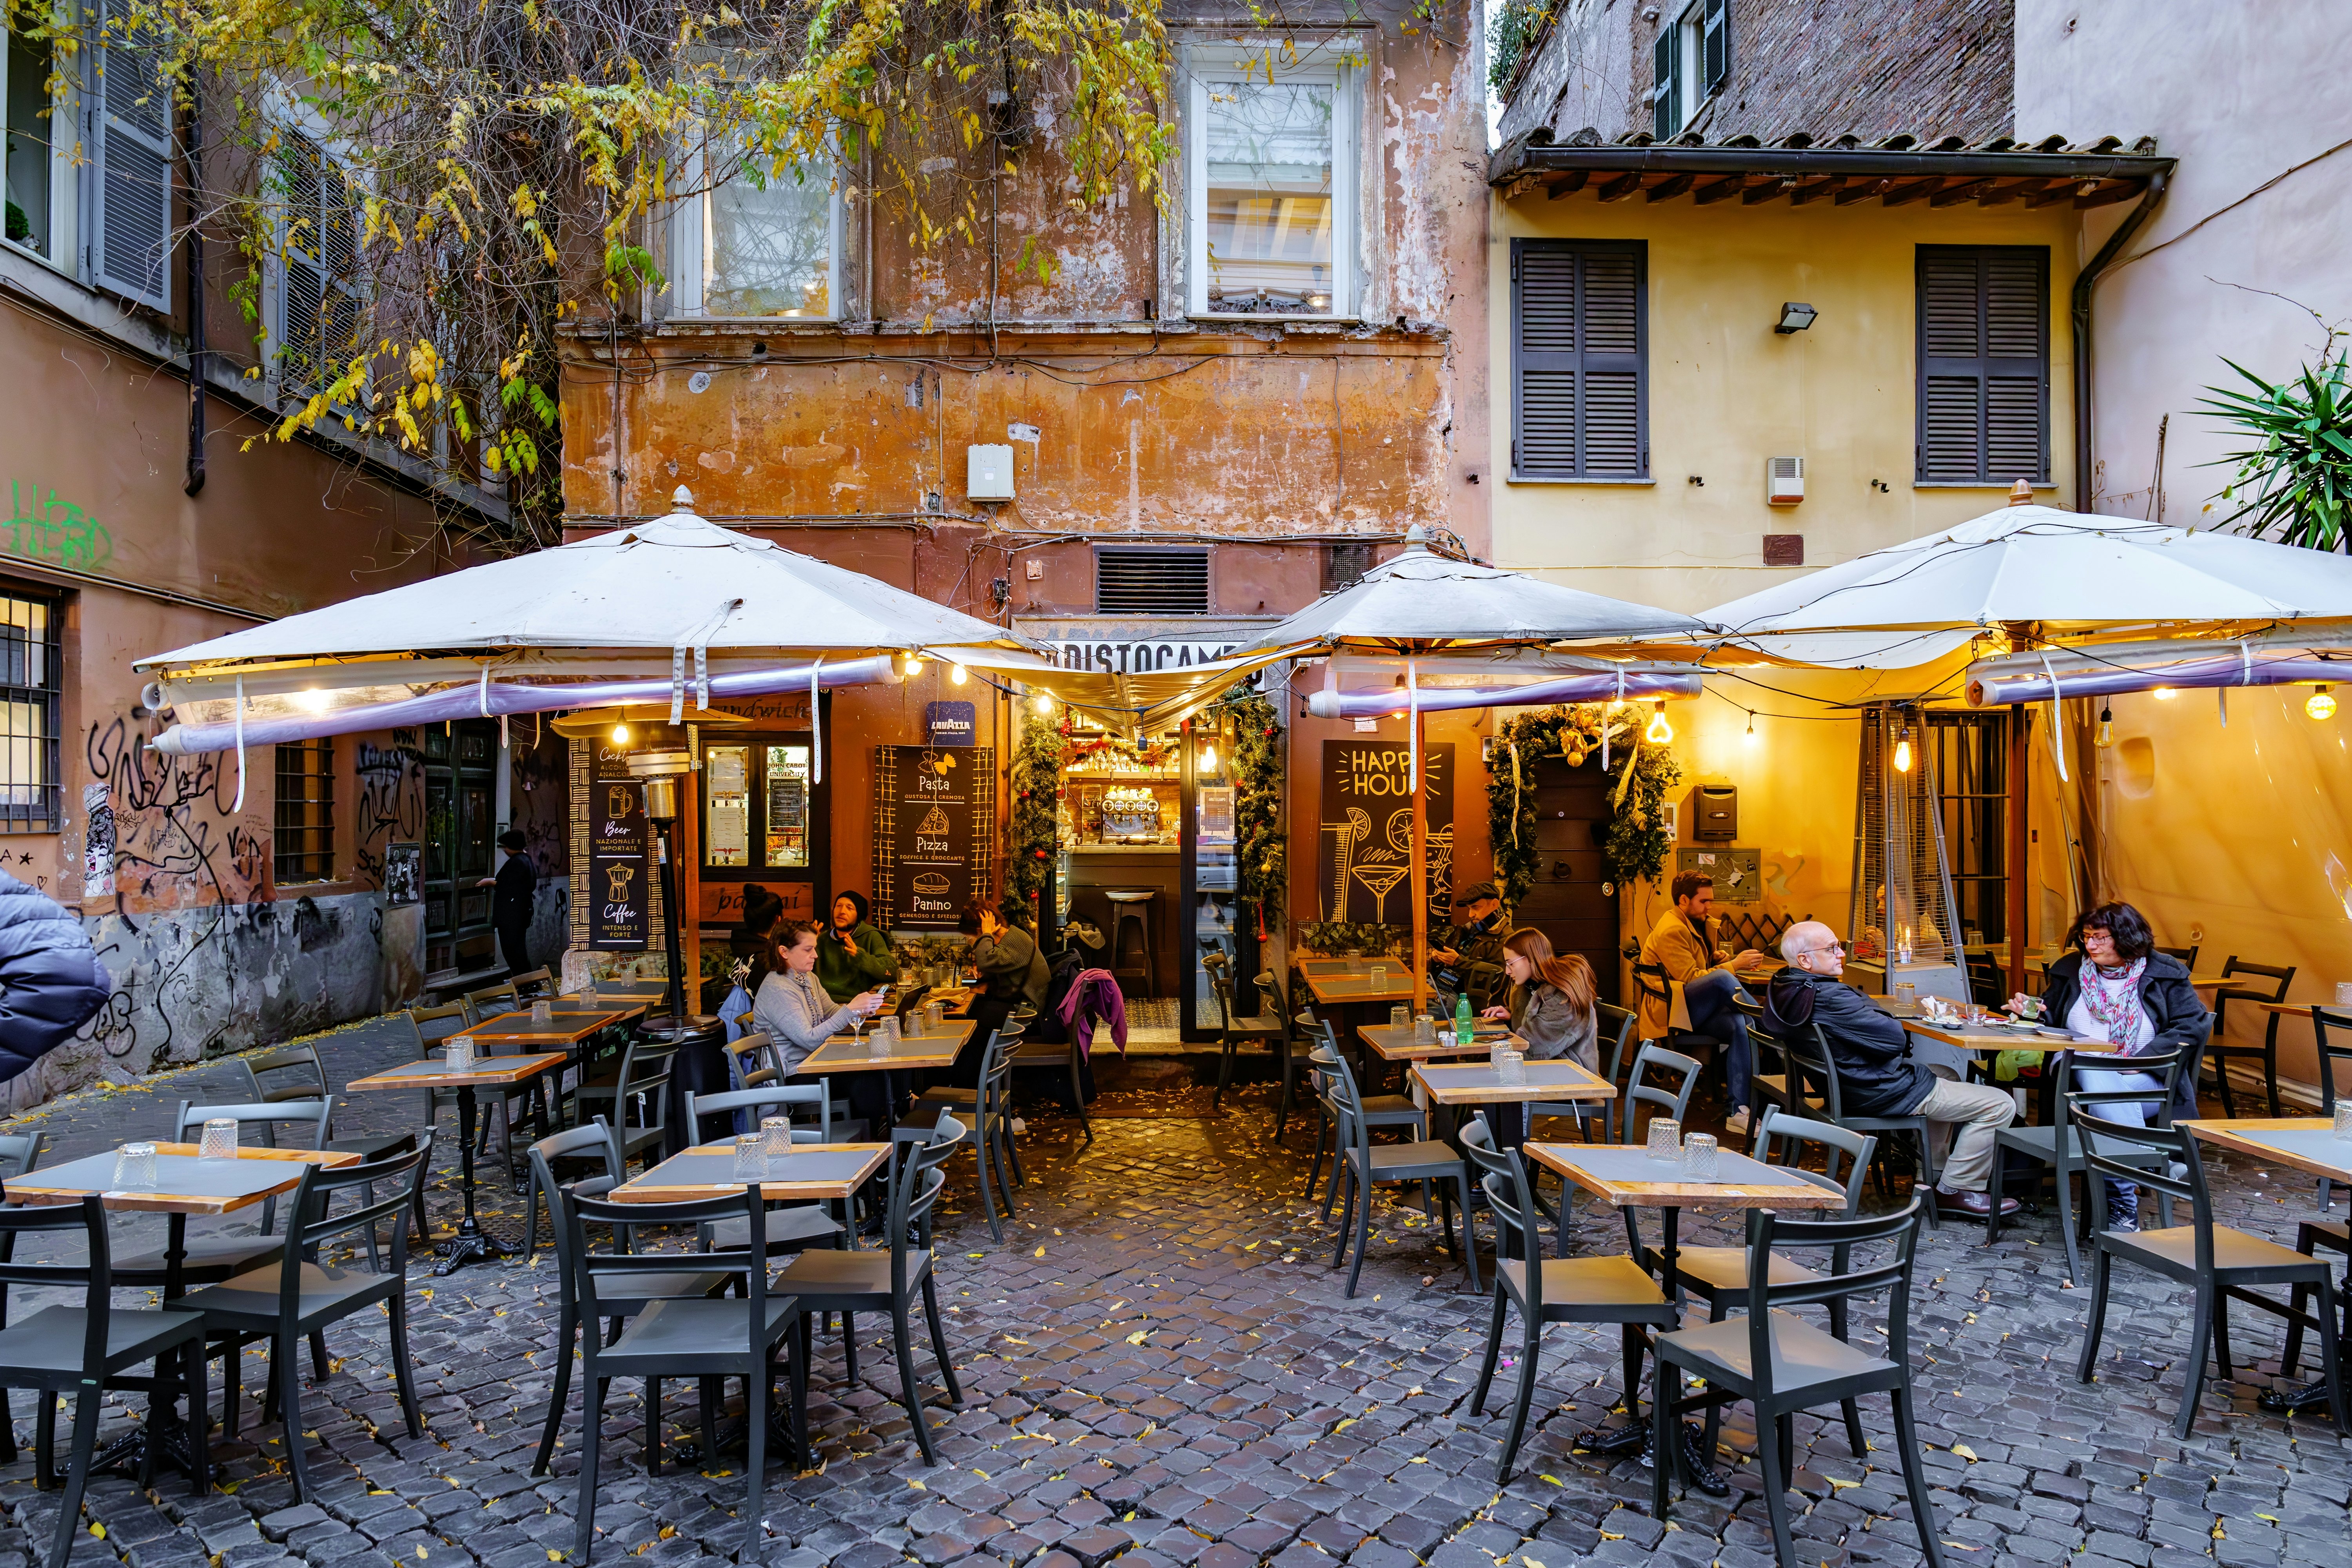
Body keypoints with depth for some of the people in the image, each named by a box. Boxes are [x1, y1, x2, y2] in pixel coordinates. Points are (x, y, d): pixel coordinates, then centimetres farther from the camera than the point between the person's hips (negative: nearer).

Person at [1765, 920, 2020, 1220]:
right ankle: (1958, 1189, 9)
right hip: (1884, 1094, -11)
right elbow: (1895, 1037, -26)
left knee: (1947, 1074, 35)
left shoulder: (1785, 988, -2)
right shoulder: (1829, 998, -33)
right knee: (2000, 1105, -1)